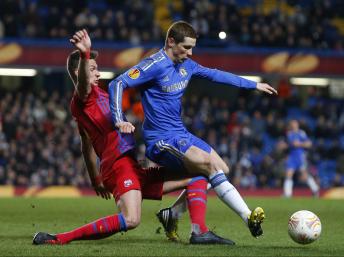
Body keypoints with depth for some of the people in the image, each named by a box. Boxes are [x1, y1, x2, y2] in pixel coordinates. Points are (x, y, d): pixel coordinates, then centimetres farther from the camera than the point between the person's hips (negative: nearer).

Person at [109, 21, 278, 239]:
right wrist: (119, 120, -33)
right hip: (161, 140, -9)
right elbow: (117, 84, -22)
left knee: (223, 170, 8)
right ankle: (249, 218, -28)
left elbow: (215, 75, 23)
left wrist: (254, 85, 28)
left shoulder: (186, 65, 10)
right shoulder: (155, 65, -15)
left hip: (182, 135, 10)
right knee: (210, 165, -25)